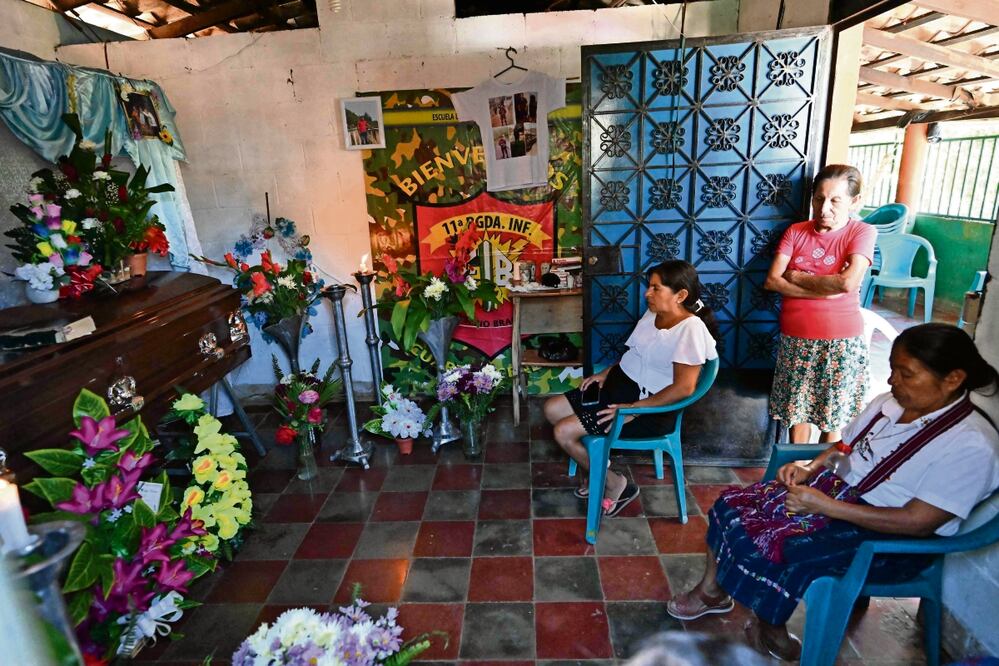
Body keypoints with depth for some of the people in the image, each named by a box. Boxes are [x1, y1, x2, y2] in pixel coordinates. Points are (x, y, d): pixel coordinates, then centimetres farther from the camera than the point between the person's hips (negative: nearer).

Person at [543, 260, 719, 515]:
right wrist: (606, 372, 5)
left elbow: (684, 387, -28)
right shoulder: (652, 314, 5)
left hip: (650, 408, -9)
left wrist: (634, 408, -27)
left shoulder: (690, 329, -22)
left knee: (564, 432, -16)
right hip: (619, 384, 9)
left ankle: (614, 484, 5)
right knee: (552, 409, 5)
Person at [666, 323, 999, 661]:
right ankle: (712, 590, 15)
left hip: (890, 539, -7)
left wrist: (826, 506, -25)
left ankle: (772, 631, 6)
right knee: (732, 504, -6)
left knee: (772, 545, -24)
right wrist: (808, 470, -6)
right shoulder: (888, 403, 1)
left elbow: (918, 522, -23)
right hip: (837, 488, 7)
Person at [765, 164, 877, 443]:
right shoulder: (795, 231, 2)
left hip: (840, 341, -2)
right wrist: (824, 290, -16)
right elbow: (772, 281, -8)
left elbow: (848, 283, -21)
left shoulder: (862, 232, -6)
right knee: (797, 407, 15)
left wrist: (797, 277, -10)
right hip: (795, 338, 3)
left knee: (835, 414, 11)